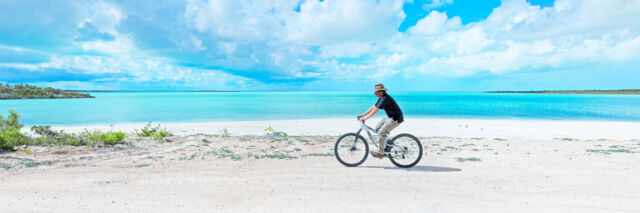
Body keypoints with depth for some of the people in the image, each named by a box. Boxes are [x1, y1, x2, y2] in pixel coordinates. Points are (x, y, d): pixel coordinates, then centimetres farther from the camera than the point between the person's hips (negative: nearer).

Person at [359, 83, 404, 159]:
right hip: (390, 117, 10)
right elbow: (373, 107, 11)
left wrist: (365, 118, -28)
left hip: (396, 119, -10)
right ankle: (387, 145, 19)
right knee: (377, 128, 11)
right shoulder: (381, 98, 8)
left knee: (381, 132, -14)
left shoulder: (385, 99, -24)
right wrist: (362, 115, 6)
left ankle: (380, 153, -5)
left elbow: (375, 110, -29)